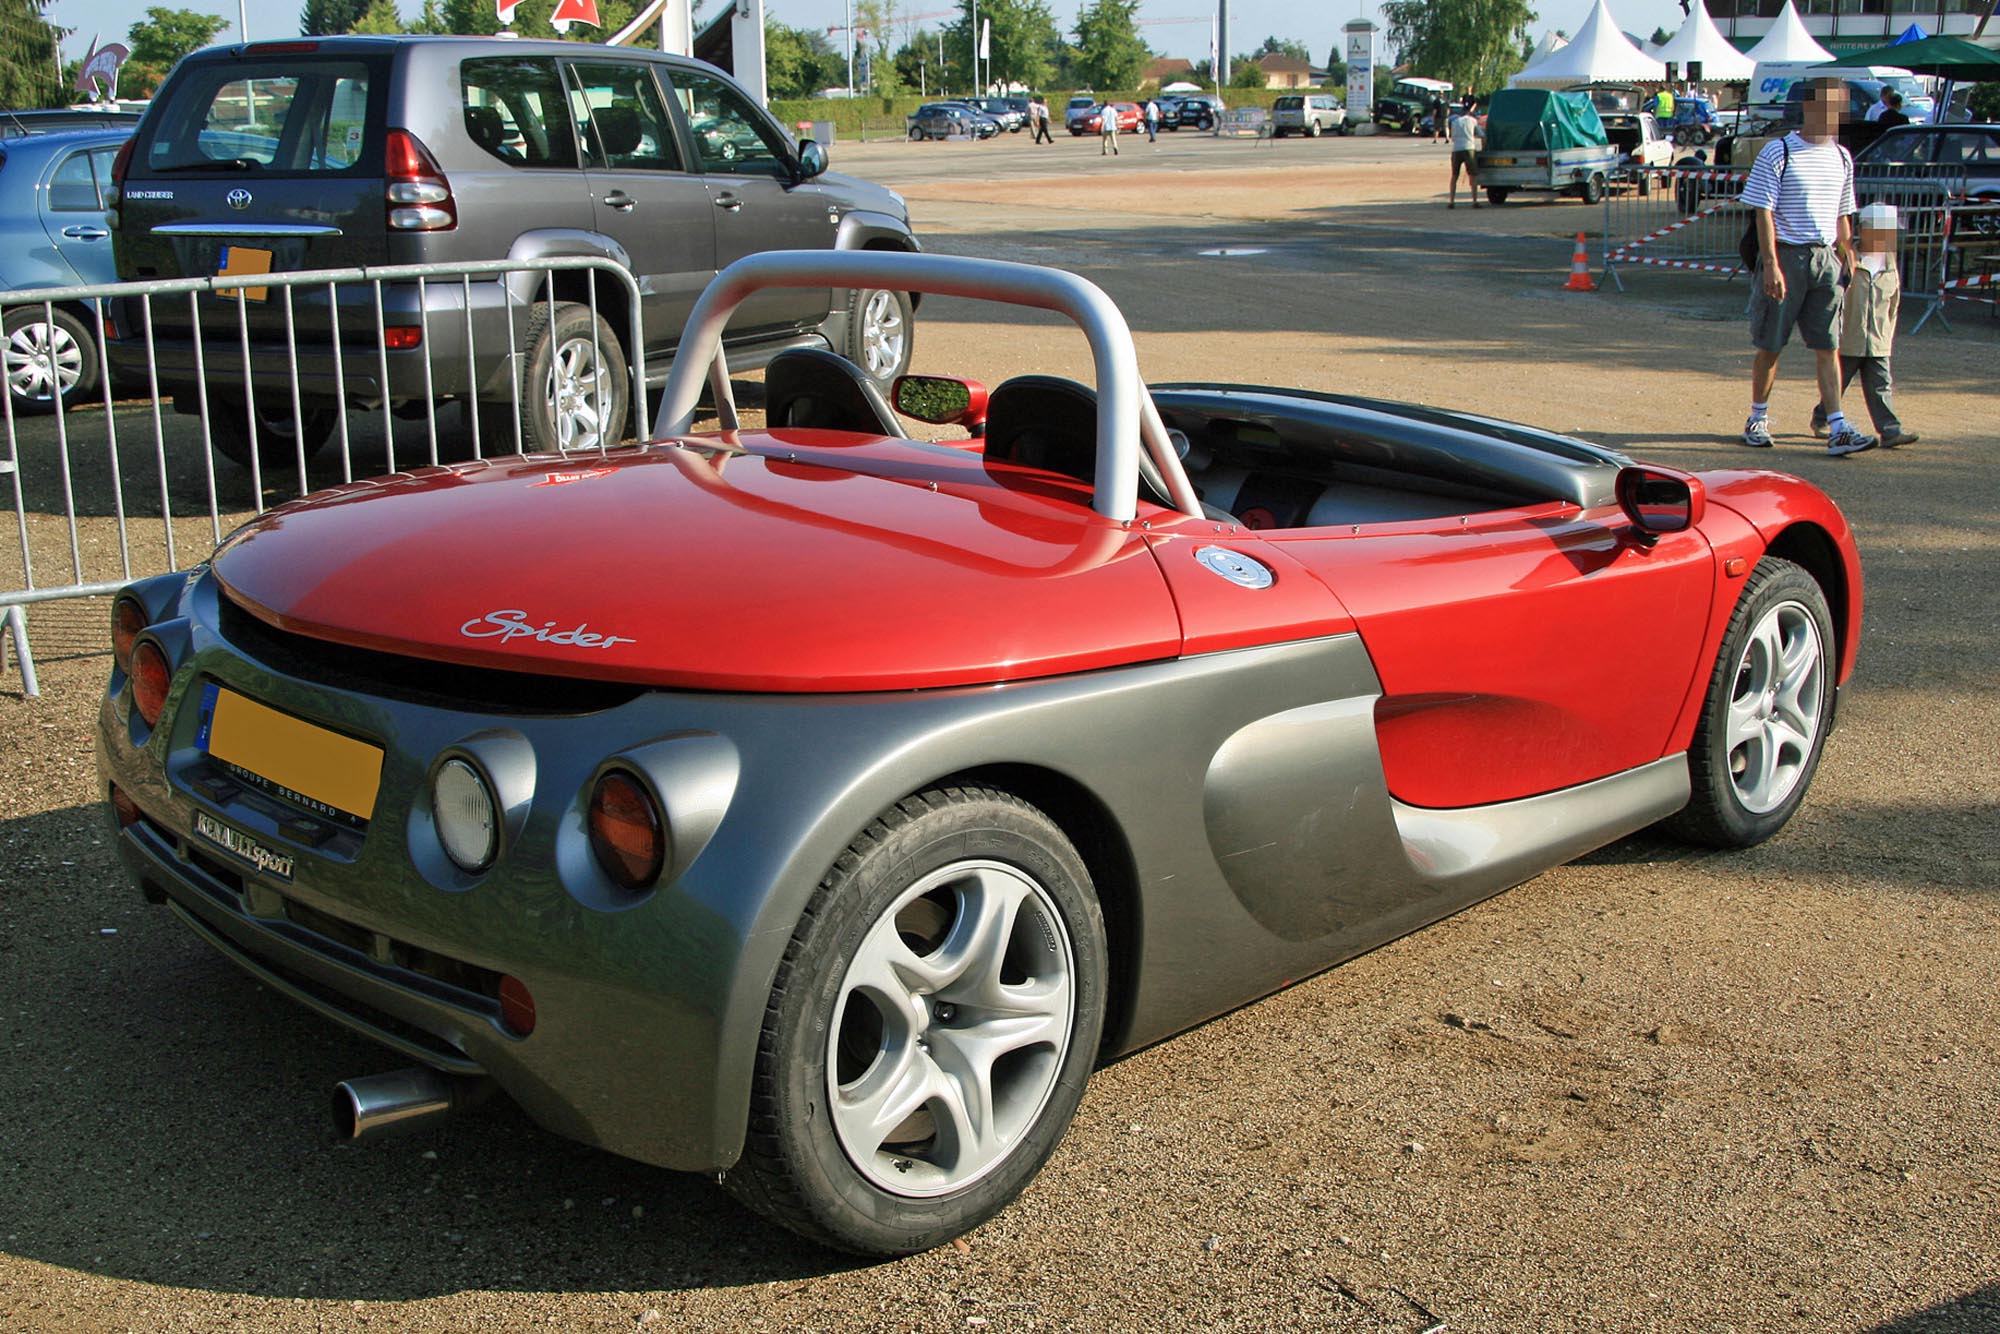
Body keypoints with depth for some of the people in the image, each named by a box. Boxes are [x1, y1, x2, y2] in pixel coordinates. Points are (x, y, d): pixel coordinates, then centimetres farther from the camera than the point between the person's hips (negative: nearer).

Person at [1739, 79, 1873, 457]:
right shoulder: (1778, 153, -6)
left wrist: (1848, 259, 13)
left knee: (1828, 347, -1)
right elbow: (1764, 211, -10)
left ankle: (1837, 429, -5)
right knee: (1770, 345, 4)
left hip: (1825, 258, 5)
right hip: (1786, 255, -5)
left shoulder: (1841, 157, 12)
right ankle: (1758, 417, 21)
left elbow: (1842, 216, 19)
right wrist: (1771, 264, -17)